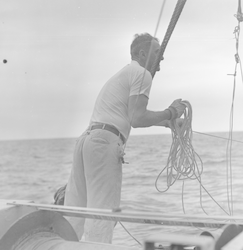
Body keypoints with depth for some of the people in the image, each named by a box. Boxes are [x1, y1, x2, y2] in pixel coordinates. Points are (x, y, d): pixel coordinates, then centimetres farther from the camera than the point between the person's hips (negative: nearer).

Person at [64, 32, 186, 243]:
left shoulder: (124, 73, 29)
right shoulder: (142, 74, -1)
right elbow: (137, 119, -10)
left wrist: (167, 122, 40)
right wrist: (171, 112, 1)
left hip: (86, 139, 9)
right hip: (105, 142, -9)